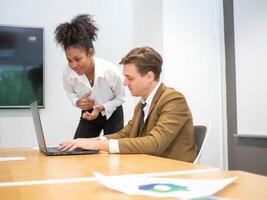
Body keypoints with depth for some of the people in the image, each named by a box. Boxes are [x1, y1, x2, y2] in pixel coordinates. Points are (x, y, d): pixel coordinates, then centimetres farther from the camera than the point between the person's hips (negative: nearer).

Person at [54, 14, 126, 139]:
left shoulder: (111, 72, -32)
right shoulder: (67, 73, -25)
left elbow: (121, 98, -12)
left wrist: (101, 108, -29)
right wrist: (77, 103, -22)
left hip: (112, 115, -2)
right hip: (88, 115, 2)